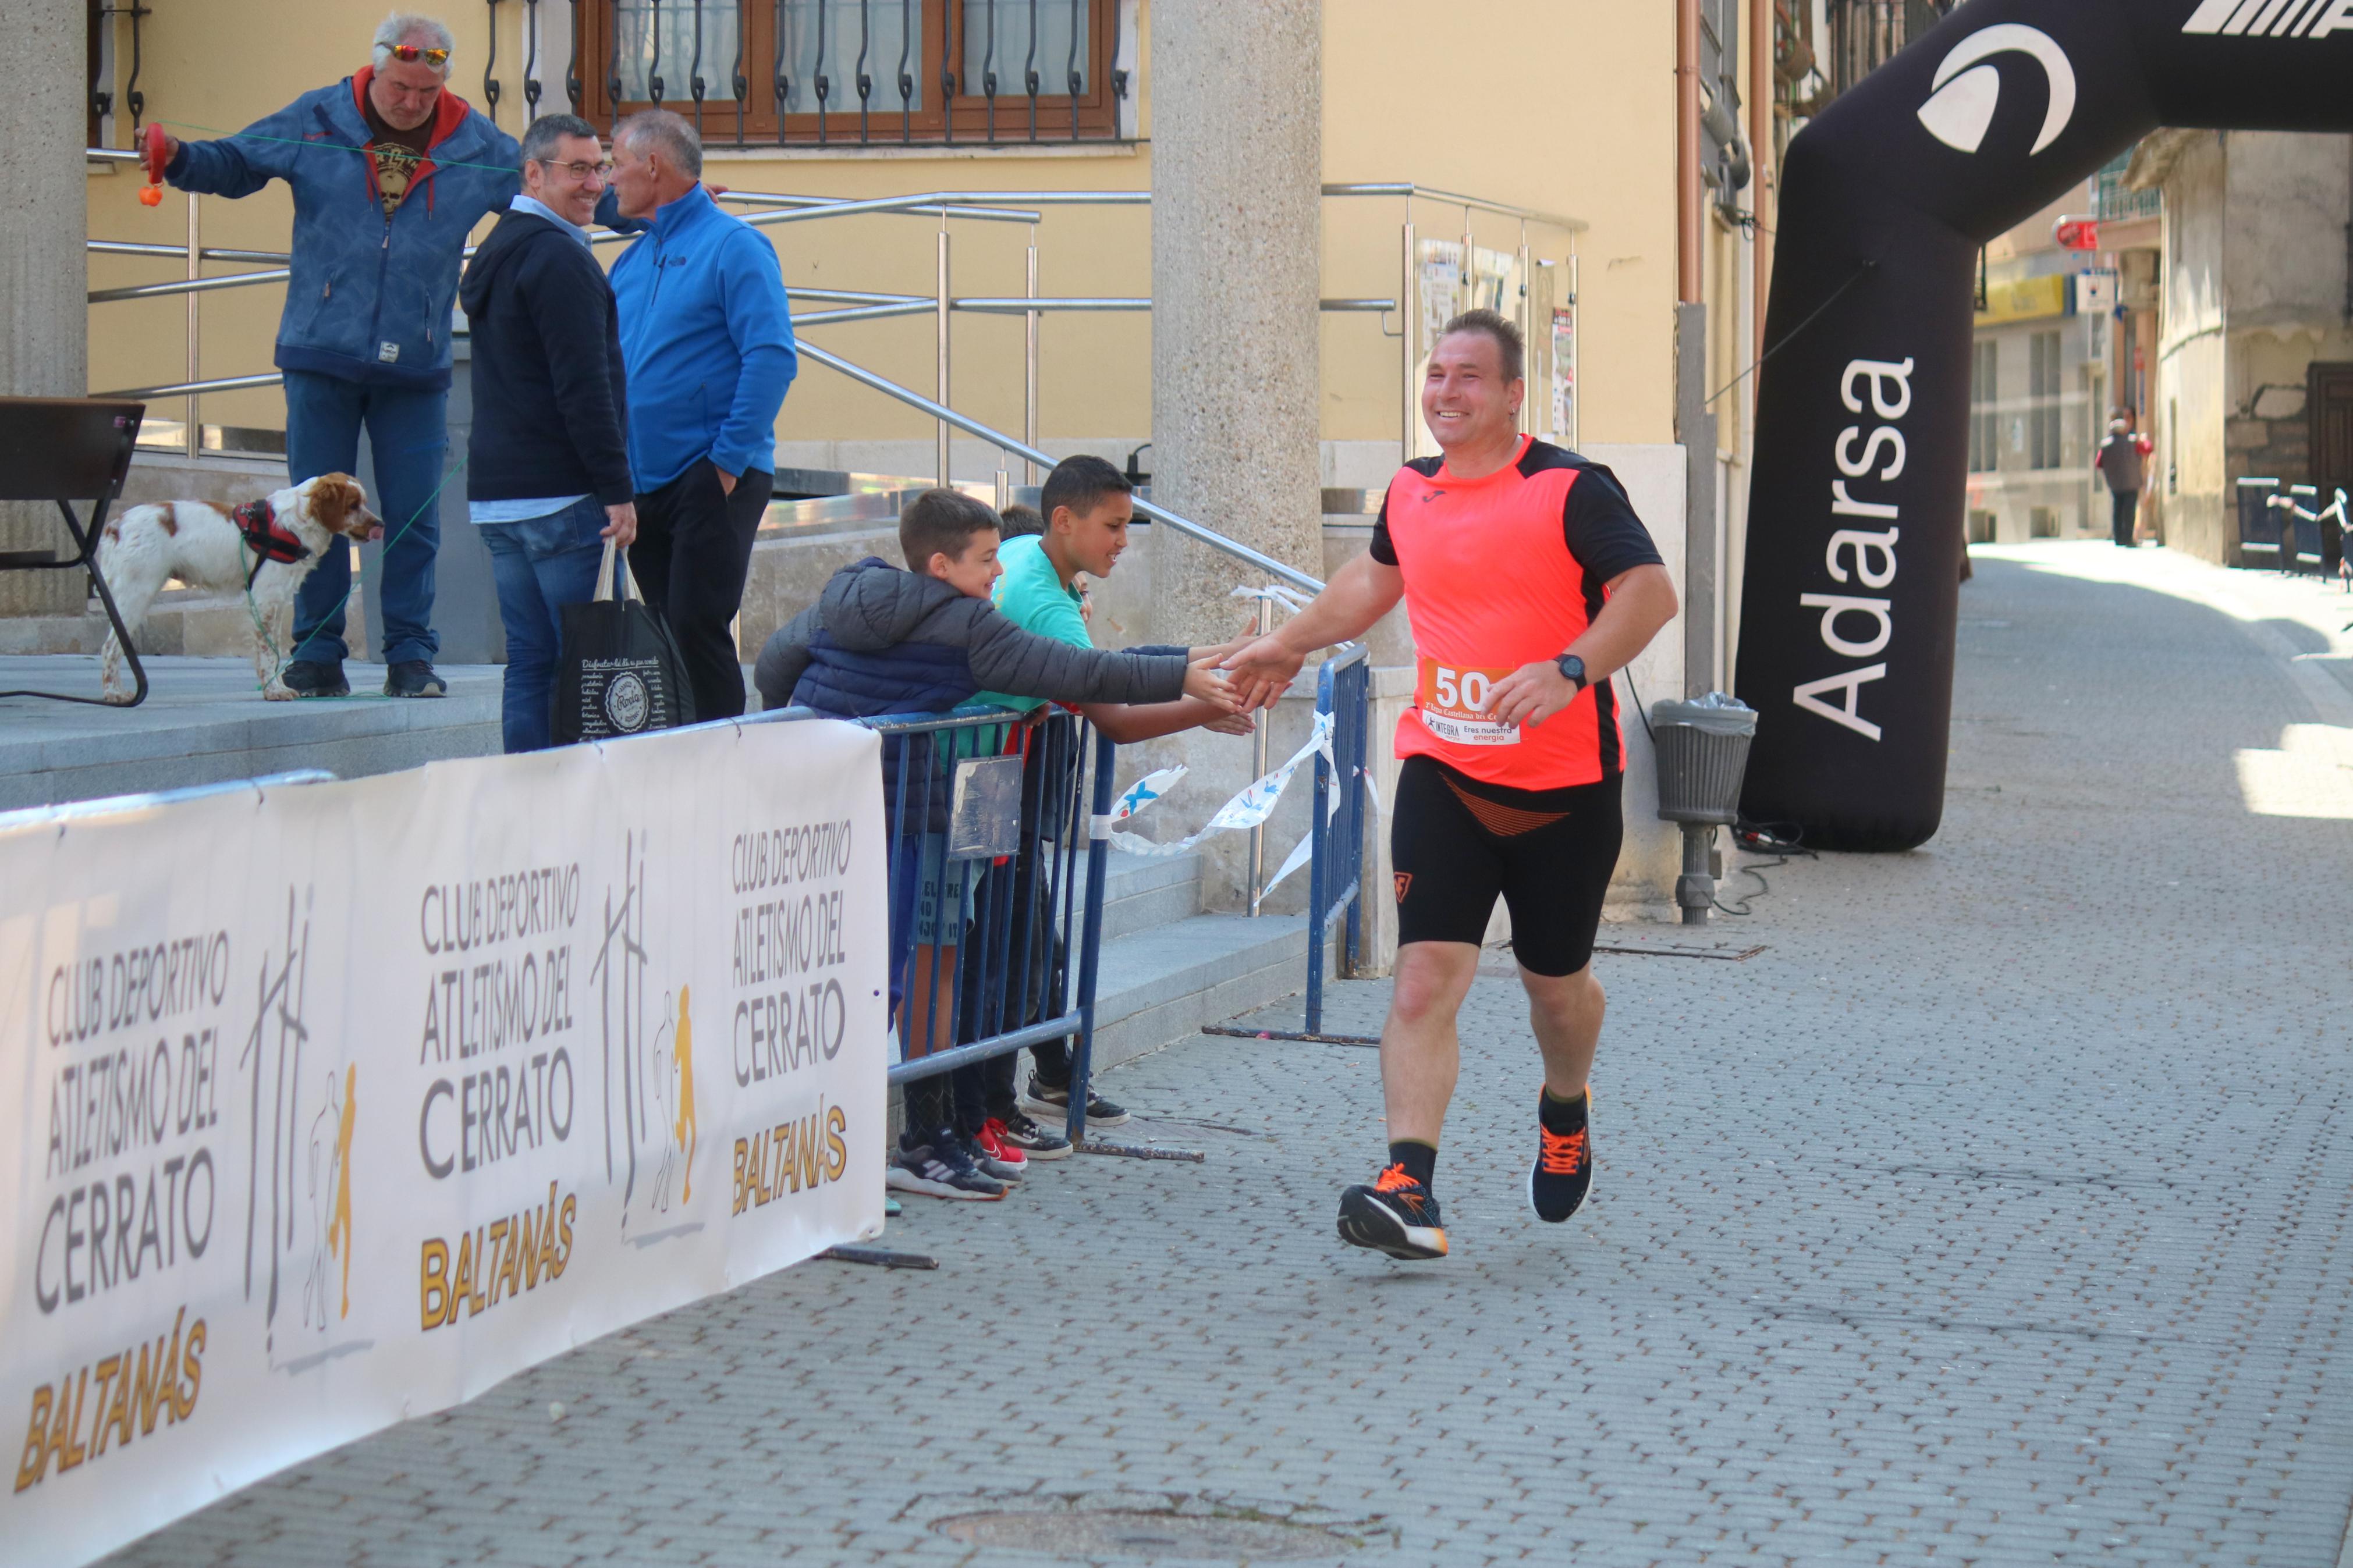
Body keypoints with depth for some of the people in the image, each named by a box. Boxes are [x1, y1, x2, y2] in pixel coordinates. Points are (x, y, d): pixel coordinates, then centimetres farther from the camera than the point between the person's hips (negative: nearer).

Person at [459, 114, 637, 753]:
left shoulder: (496, 250, 19)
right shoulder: (559, 257, -12)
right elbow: (583, 385, -18)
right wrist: (617, 489, -17)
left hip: (494, 494, 9)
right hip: (558, 496, -9)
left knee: (528, 666, 10)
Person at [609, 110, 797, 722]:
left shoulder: (732, 246, -6)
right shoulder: (632, 261, 18)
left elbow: (773, 357, -15)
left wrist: (729, 460, -18)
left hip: (713, 480, -7)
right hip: (644, 484, 7)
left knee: (696, 626, -13)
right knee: (666, 632, 9)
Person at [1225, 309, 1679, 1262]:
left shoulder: (1571, 490, -9)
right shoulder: (1411, 493, 8)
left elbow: (1651, 592, -19)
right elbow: (1376, 578, 29)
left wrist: (1570, 669, -32)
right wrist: (1291, 646, 32)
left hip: (1564, 784, -3)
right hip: (1444, 773, 3)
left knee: (1556, 981, 13)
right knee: (1427, 976, -13)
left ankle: (1564, 1114, 46)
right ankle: (1408, 1190, -21)